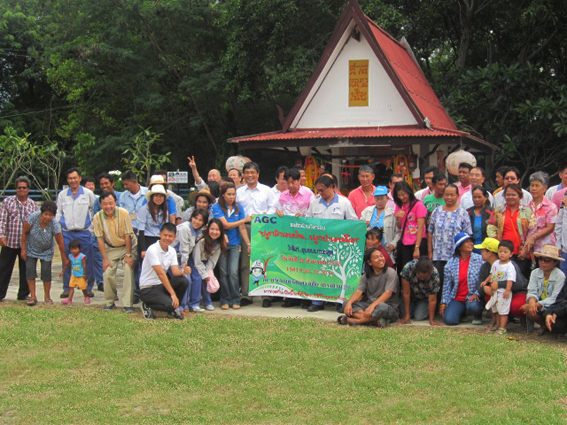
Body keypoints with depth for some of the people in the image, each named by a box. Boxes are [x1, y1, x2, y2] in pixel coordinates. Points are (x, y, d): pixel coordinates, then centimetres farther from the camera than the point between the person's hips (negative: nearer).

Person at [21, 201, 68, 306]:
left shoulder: (55, 225, -26)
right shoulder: (33, 217, -27)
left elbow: (60, 243, -16)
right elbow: (24, 232, -12)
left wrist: (64, 258, -7)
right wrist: (23, 249, -8)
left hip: (46, 251, 0)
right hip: (31, 249, 0)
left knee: (46, 271, -7)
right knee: (30, 270, -9)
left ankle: (47, 297, 7)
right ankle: (33, 296, -2)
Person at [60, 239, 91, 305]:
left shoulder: (82, 256, -17)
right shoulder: (70, 256, 1)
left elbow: (84, 266, -16)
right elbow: (67, 264, 14)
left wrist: (85, 275, -15)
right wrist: (63, 271, 16)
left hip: (81, 276, -5)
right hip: (74, 275, 5)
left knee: (83, 287, 4)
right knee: (71, 286, -2)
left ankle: (87, 297, 26)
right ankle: (69, 299, -3)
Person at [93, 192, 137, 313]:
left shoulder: (123, 213, -23)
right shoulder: (98, 217, -15)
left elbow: (128, 236, -17)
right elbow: (100, 239, -7)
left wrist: (128, 255, -16)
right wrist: (105, 259, -9)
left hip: (128, 246, -2)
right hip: (111, 248, 2)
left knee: (128, 270, -16)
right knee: (107, 273, -8)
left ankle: (127, 304, -12)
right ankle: (109, 303, 10)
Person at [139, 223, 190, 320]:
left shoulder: (172, 251, 5)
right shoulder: (152, 250, -19)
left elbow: (175, 271, -5)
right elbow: (161, 274, -24)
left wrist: (183, 271, -30)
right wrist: (173, 294, -28)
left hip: (162, 285, 7)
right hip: (148, 289, -7)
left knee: (183, 281, -20)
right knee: (169, 304, -31)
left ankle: (172, 310, -2)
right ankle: (147, 306, -1)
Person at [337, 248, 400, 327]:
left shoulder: (390, 272, -7)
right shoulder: (366, 276, 10)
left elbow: (388, 293, -19)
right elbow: (358, 291, -2)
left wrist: (372, 305, -32)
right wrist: (349, 303, -24)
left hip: (389, 307, -5)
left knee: (382, 307, -41)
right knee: (346, 303, -14)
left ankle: (355, 320, -28)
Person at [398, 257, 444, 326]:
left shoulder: (435, 275, -36)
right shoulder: (407, 268, -37)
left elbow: (432, 300, -26)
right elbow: (406, 293, -27)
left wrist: (431, 320, -23)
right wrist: (406, 315, -23)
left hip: (425, 298, -1)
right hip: (411, 295, 1)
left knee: (419, 317, -19)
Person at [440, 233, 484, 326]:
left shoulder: (479, 259, -1)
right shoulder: (450, 263, 5)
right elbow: (447, 285, 8)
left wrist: (476, 294, -16)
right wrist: (443, 303, 3)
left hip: (472, 297, -2)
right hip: (456, 299, 2)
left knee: (473, 306, -37)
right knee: (449, 320, -18)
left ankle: (478, 315, 3)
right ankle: (462, 312, 19)